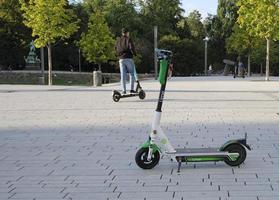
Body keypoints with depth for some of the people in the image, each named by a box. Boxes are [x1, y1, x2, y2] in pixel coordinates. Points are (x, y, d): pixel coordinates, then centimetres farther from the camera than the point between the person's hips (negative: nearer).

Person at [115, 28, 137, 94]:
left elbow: (116, 49, 16)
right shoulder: (128, 39, -2)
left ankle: (123, 90, -1)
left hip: (121, 59, 4)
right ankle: (131, 89, -1)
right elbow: (132, 47, -13)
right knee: (132, 74, 5)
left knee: (123, 75, 3)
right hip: (128, 59, -4)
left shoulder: (118, 40, 13)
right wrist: (135, 54, 2)